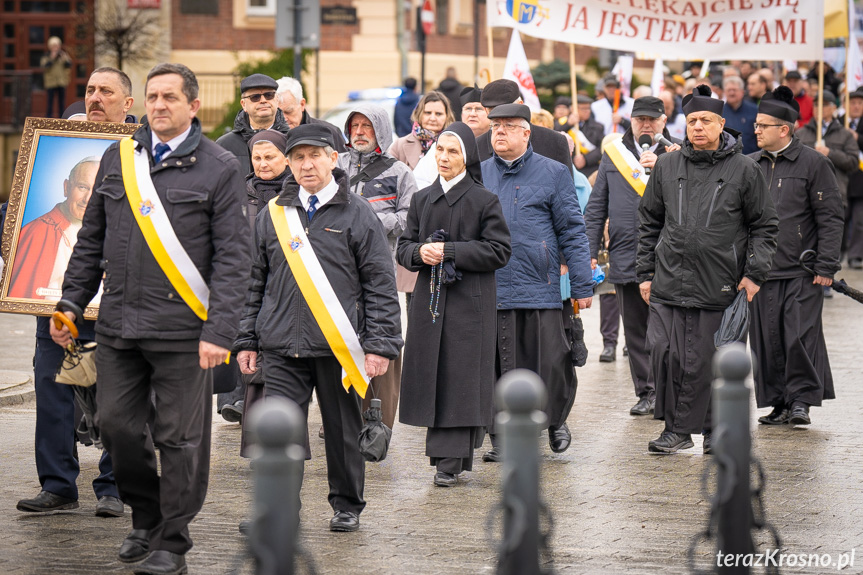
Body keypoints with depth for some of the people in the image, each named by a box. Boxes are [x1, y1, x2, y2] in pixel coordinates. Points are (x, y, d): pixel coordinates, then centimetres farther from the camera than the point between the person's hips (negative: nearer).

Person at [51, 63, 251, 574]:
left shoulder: (219, 168, -2)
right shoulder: (119, 158, 11)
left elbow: (233, 258, -6)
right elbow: (91, 240, 18)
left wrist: (219, 332, -13)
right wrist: (72, 303, 12)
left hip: (182, 330, -4)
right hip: (119, 323, 5)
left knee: (179, 438, 0)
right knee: (117, 424, 7)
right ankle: (146, 518, 28)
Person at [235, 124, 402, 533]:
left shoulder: (358, 215, 1)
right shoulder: (271, 215, 10)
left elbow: (381, 284, 0)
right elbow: (254, 282, 15)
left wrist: (380, 344, -7)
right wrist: (246, 340, 10)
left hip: (340, 346, -2)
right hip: (282, 346, 2)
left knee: (343, 430, 9)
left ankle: (347, 506, 24)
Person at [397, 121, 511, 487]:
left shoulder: (484, 201, -3)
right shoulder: (423, 199, 13)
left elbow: (499, 251, -8)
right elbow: (404, 247, 15)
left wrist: (450, 251, -14)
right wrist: (419, 252, -9)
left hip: (470, 302, -5)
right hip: (429, 298, 5)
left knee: (460, 377, -6)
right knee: (432, 375, 3)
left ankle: (449, 460, -5)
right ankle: (450, 458, 12)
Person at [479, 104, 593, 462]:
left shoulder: (552, 174, 4)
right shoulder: (479, 175, 12)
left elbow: (572, 231, 3)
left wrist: (582, 285, -2)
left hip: (540, 289, -2)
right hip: (489, 291, 3)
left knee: (550, 365, -3)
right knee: (497, 368, 3)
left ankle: (556, 420, 23)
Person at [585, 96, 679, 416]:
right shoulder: (613, 155, 12)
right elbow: (596, 208, 13)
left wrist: (658, 165, -16)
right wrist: (590, 252, 7)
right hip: (625, 256, 3)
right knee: (636, 330, 7)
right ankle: (646, 392, 14)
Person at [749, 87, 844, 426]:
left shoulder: (813, 164, -2)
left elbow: (830, 217, -4)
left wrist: (826, 267, -10)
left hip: (802, 271, -5)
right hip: (761, 270, 5)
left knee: (801, 335, -9)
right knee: (767, 340, 4)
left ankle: (801, 399, 2)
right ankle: (779, 404, 12)